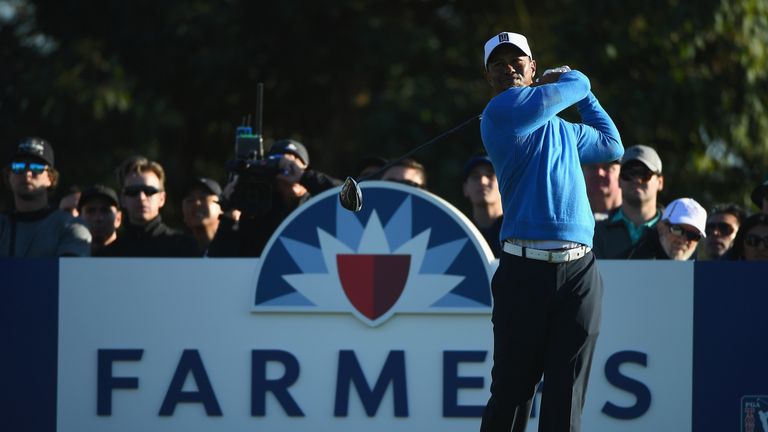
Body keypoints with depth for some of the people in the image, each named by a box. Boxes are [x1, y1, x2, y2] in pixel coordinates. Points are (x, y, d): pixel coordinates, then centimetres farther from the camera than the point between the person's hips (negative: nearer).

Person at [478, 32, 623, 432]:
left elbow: (611, 145, 41)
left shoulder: (564, 129, 23)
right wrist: (572, 82, 24)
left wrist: (580, 93, 39)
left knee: (566, 398, 1)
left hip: (579, 269, 6)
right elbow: (576, 83, 1)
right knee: (511, 392, -4)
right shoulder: (502, 110, 0)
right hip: (523, 269, -6)